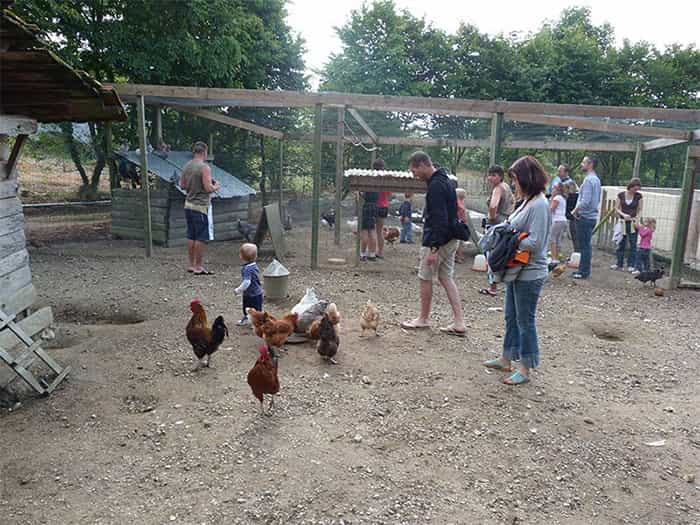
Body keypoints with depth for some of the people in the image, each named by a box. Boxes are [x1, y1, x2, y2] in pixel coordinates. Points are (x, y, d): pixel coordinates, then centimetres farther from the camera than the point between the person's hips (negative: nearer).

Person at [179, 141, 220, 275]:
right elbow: (208, 188, -19)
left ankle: (192, 265, 20)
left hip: (188, 205, 8)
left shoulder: (186, 166, 9)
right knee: (201, 238, -2)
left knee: (191, 236, 13)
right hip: (200, 206, -8)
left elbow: (182, 185, 15)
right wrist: (216, 186, 0)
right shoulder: (204, 167, -14)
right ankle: (198, 267, 1)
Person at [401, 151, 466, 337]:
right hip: (451, 239, 10)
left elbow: (439, 220, -26)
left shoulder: (436, 186, -20)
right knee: (446, 278, 12)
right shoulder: (445, 180, 12)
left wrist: (434, 248, -27)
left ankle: (423, 319, 21)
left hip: (438, 240, -10)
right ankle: (459, 323, 11)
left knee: (425, 279, 6)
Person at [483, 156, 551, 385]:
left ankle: (525, 369, 15)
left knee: (525, 320, 2)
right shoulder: (527, 202, 10)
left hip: (529, 274, -10)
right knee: (511, 317, 19)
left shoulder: (539, 205, -19)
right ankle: (506, 359, 33)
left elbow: (535, 243, -24)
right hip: (517, 270, 10)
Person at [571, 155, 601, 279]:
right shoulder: (596, 179, 15)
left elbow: (585, 201, -24)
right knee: (587, 244, 14)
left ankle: (584, 271, 2)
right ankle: (584, 269, 22)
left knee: (584, 245, -4)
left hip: (585, 217, -10)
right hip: (592, 215, 10)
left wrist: (575, 211, -9)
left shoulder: (588, 180, -17)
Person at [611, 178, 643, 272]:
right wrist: (623, 214, -14)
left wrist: (637, 219, -12)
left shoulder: (638, 196, 0)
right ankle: (619, 264, 14)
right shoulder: (621, 195, 0)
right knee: (621, 244, 5)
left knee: (633, 245, -1)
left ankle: (631, 265, 6)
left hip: (633, 223, -1)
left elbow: (640, 210, 4)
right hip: (623, 222, 1)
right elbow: (617, 208, 3)